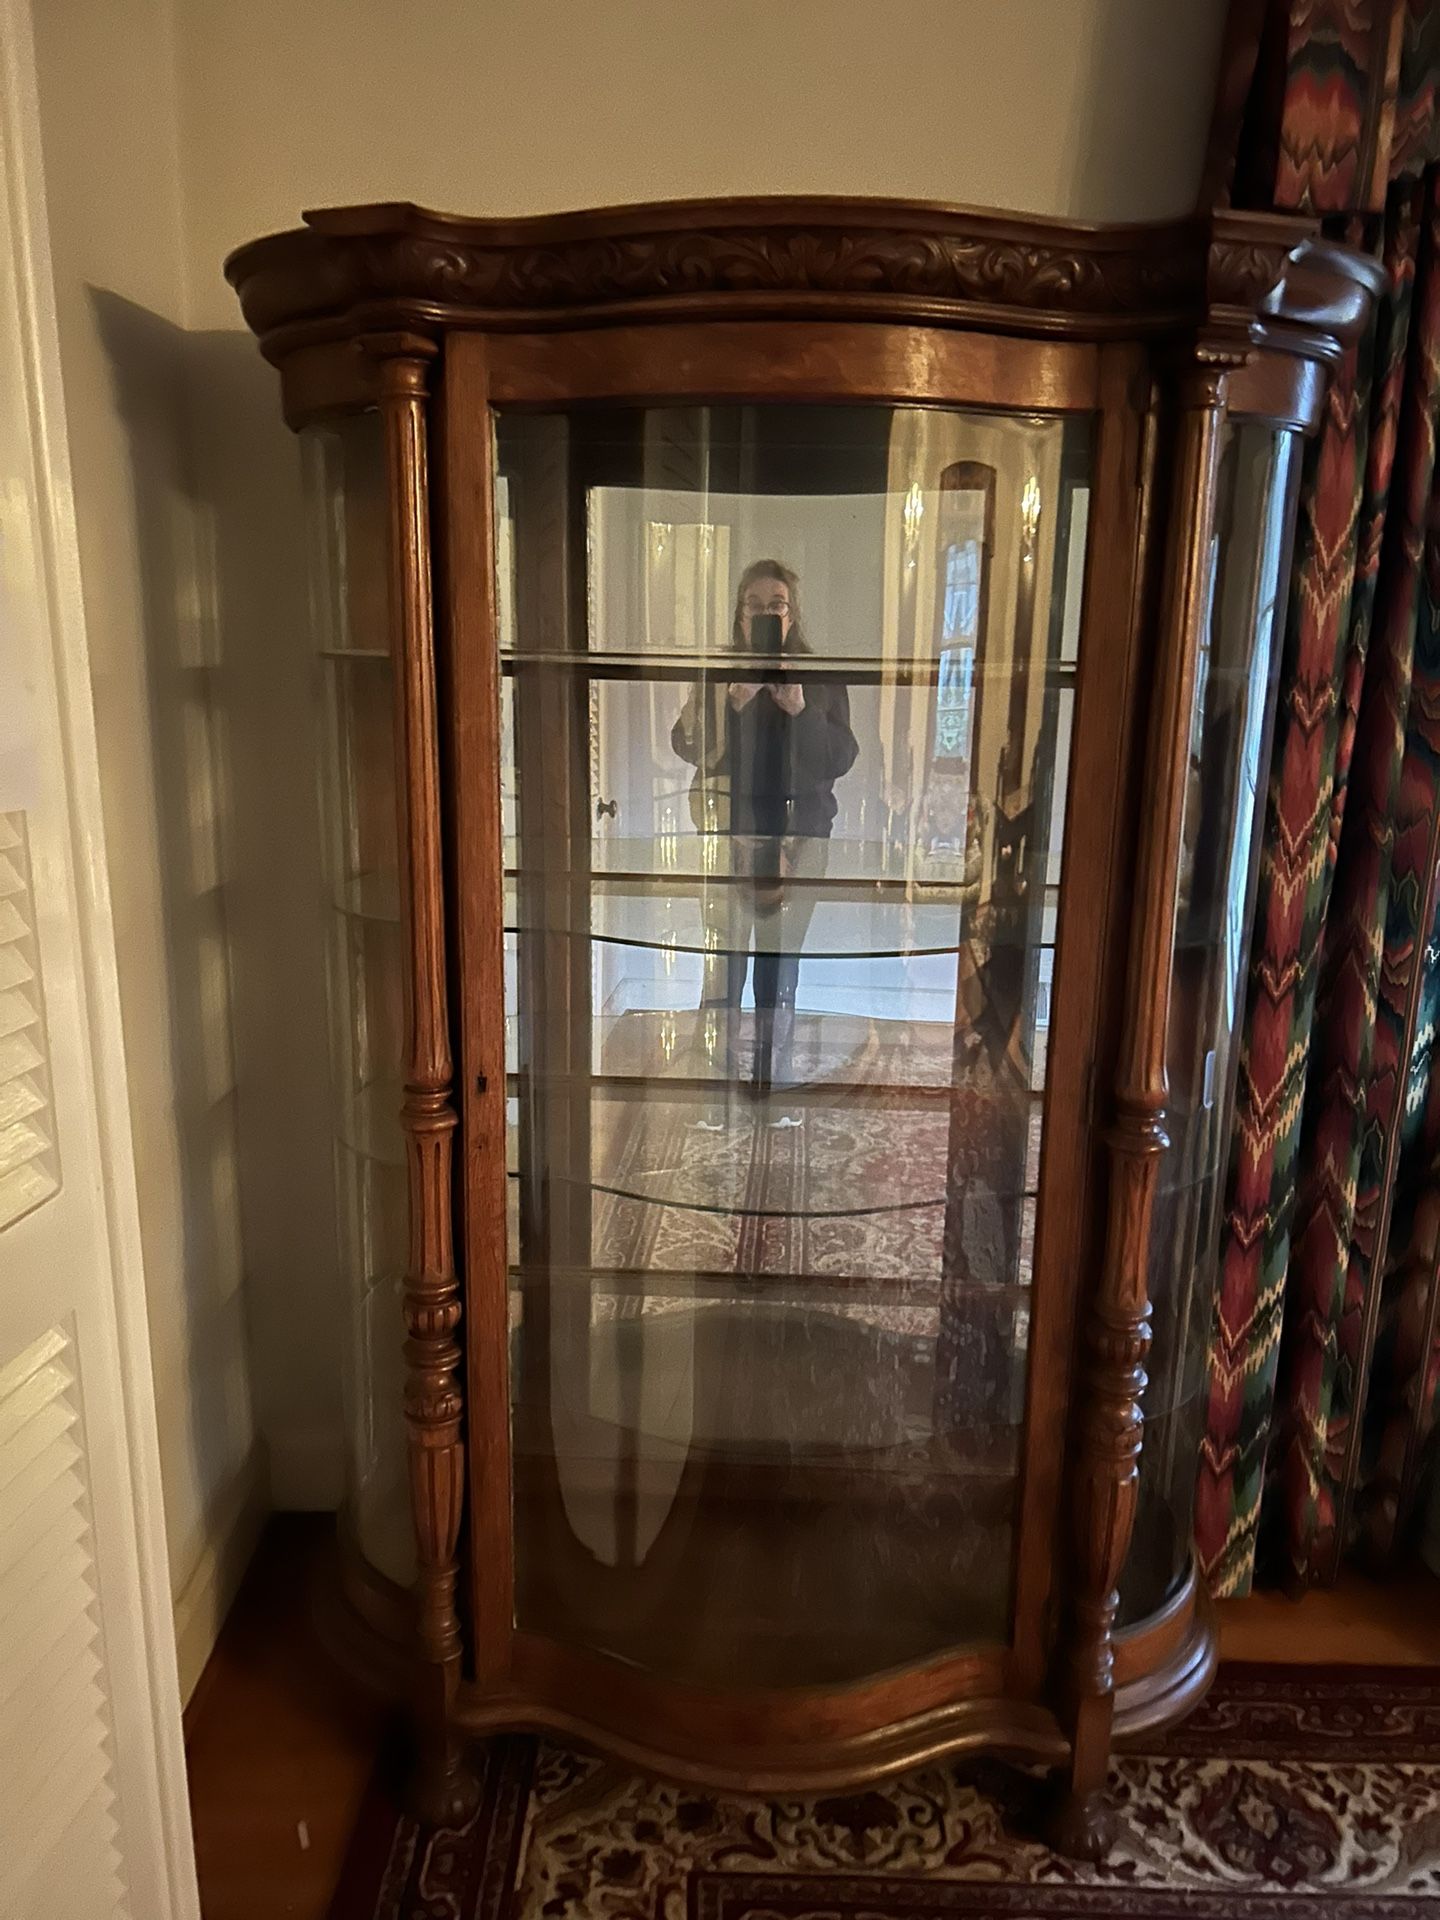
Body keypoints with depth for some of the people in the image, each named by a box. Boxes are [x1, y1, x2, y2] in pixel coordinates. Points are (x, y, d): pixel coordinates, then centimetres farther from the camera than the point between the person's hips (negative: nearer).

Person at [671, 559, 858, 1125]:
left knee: (782, 962, 7)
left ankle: (773, 1080, 19)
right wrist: (732, 703, -18)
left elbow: (841, 758, -2)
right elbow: (687, 745, -5)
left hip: (799, 834, 1)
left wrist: (801, 710, -16)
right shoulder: (716, 673, 4)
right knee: (724, 956, -4)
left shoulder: (821, 679, 5)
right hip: (729, 830, -1)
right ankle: (720, 1082, 6)